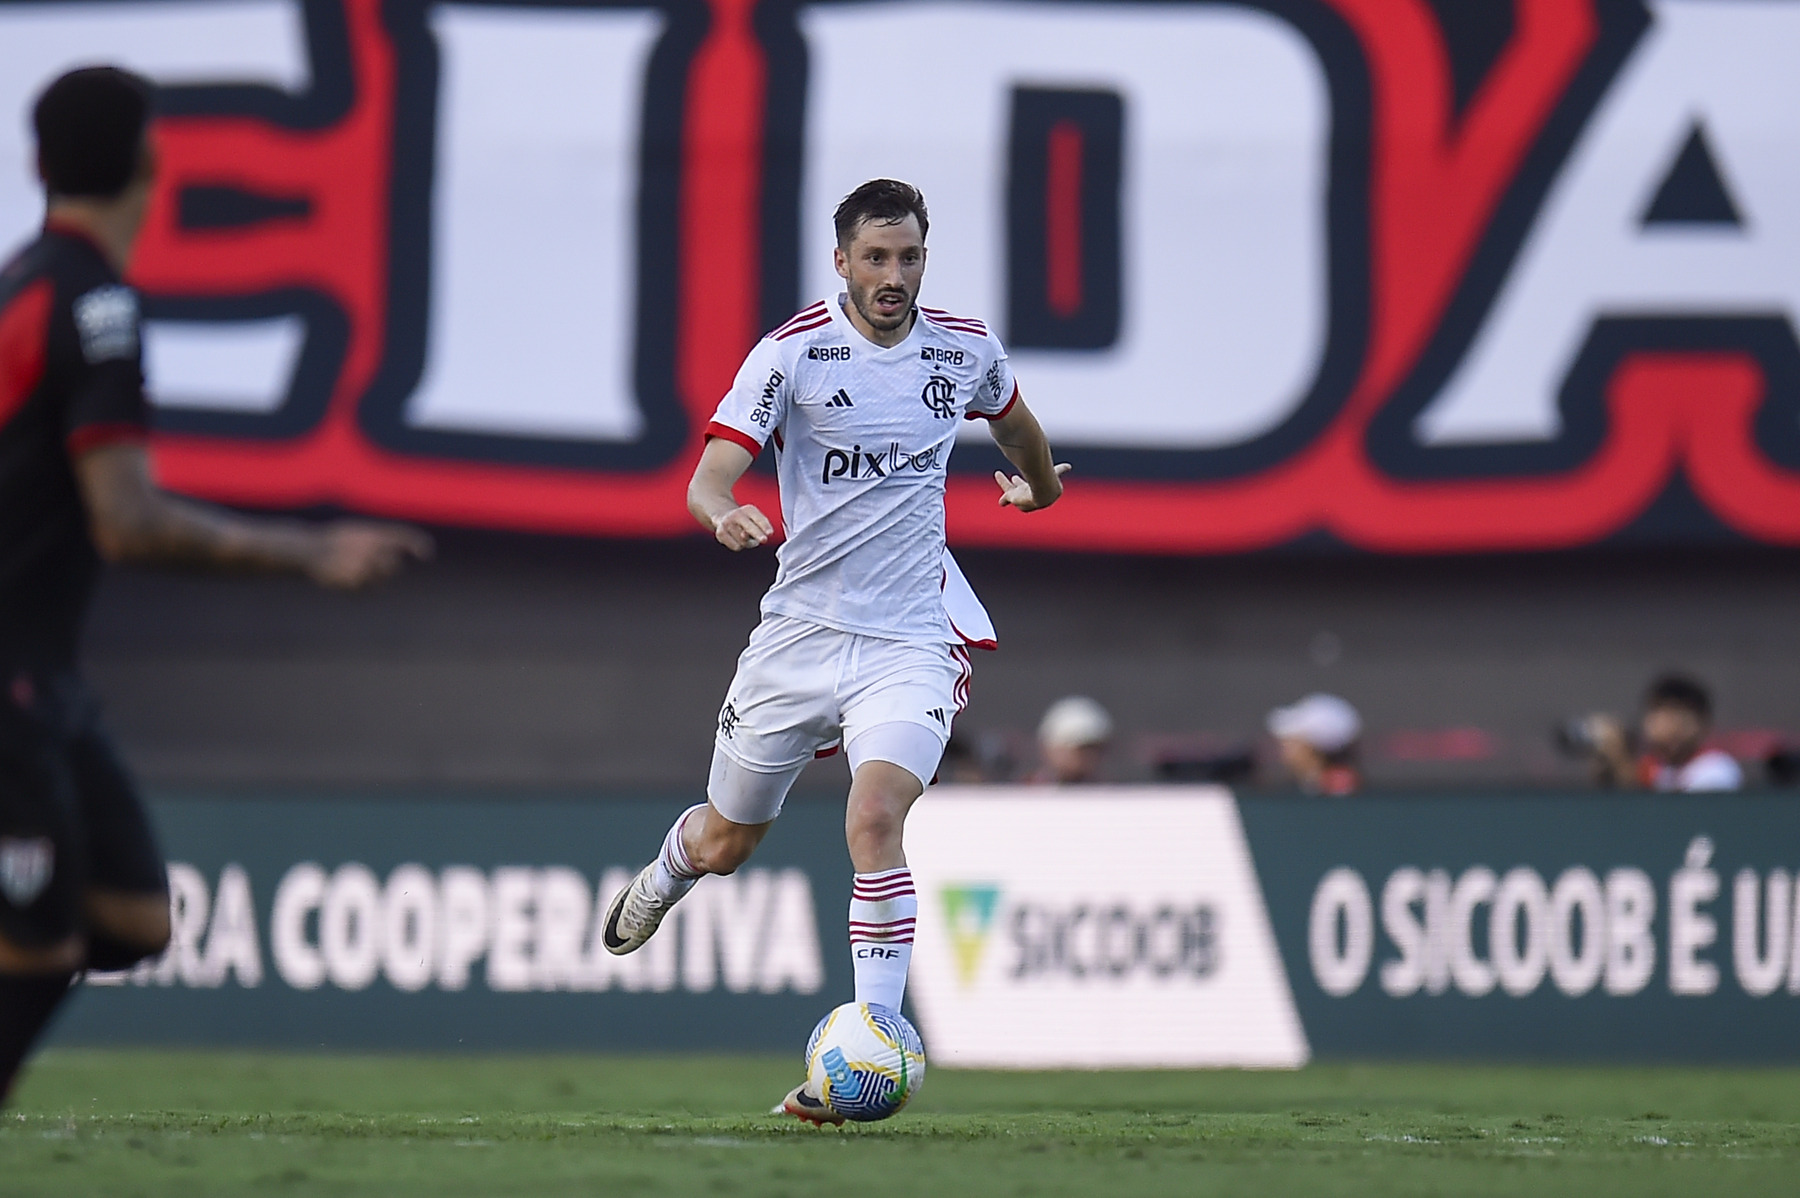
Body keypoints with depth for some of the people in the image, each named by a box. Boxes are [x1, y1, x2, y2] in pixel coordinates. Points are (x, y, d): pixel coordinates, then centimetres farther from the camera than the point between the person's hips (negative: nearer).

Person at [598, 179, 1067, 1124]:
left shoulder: (966, 351, 2)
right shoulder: (792, 352, -9)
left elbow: (1012, 417, 26)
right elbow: (710, 476, -16)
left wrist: (1037, 485, 44)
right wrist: (724, 513, -39)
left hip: (909, 645, 0)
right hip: (800, 629, 0)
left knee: (875, 820, -24)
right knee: (725, 843, 14)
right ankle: (666, 873, 53)